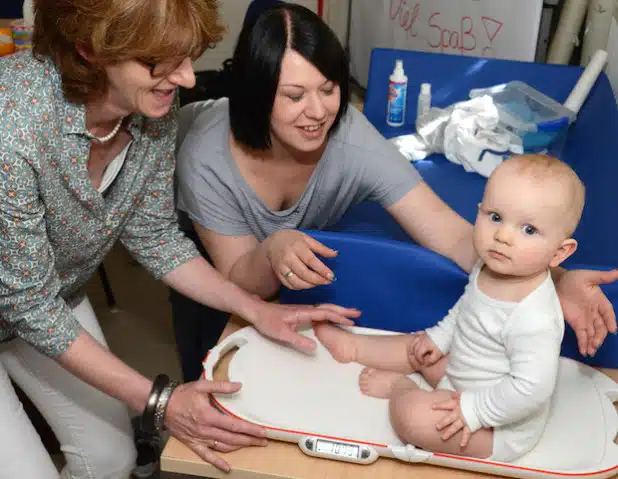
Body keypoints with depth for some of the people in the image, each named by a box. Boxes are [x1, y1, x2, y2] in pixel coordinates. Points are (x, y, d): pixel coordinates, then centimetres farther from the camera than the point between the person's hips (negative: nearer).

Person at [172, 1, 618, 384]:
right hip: (207, 245, -1)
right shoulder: (208, 160, -40)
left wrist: (554, 281, -56)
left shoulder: (352, 138, -38)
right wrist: (272, 252, -52)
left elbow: (456, 236, -41)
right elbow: (238, 279, -29)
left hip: (298, 243, 1)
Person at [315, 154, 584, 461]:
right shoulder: (489, 269, -8)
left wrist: (473, 410, -26)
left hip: (499, 431, -9)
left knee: (411, 414, -24)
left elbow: (532, 388, -33)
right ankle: (353, 346, 39)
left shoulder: (535, 320, -37)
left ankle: (399, 386, 8)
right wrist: (438, 337, 16)